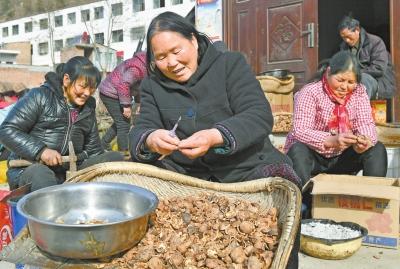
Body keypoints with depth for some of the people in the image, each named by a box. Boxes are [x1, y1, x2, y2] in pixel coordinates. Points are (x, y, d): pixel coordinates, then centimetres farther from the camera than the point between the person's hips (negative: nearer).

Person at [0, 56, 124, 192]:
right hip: (31, 167, -5)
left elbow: (93, 149, 14)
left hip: (71, 169, 5)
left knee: (115, 158, -11)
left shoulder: (88, 108, 10)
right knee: (42, 177, -40)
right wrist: (40, 150, -25)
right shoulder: (39, 96, -8)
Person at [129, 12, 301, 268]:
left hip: (247, 167, -2)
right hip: (185, 174, 3)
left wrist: (215, 136, -30)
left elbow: (260, 116, -11)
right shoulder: (152, 84, 10)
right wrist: (150, 140, -27)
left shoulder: (231, 64, 1)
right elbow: (139, 131, 0)